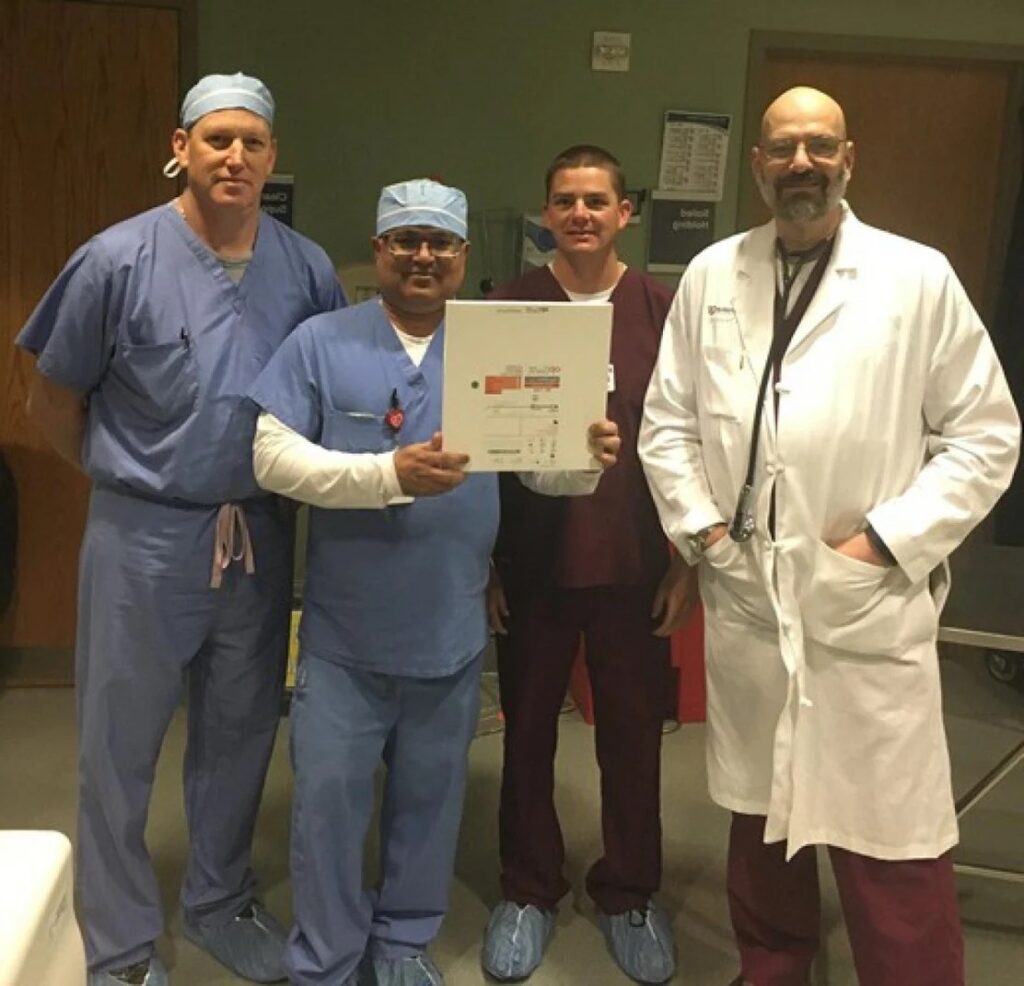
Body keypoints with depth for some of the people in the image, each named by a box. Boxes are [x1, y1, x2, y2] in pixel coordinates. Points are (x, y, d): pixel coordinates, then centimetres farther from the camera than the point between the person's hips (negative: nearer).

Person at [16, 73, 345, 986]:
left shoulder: (307, 268, -2)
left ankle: (221, 901, 39)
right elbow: (52, 404, -1)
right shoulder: (117, 260, -10)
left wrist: (281, 481, 4)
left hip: (260, 536, 3)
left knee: (239, 733, 17)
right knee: (120, 746, 9)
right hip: (144, 540, -3)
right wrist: (129, 478, 6)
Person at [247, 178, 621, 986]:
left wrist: (588, 458, -22)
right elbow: (274, 455, -13)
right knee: (330, 798, 9)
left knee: (430, 797, 17)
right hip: (346, 633, -2)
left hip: (451, 630, 3)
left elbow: (539, 466, 1)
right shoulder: (321, 342, -3)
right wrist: (390, 473, -25)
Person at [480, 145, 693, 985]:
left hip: (634, 565, 0)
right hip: (532, 563, 0)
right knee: (527, 731, 12)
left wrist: (688, 561, 0)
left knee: (633, 733, 11)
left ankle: (630, 893, 32)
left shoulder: (663, 310, -2)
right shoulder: (509, 307, -1)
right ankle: (529, 890, 32)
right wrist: (482, 561, -1)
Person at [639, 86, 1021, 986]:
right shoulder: (711, 276, 6)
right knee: (760, 814, 19)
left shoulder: (918, 277, -3)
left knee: (888, 836, 0)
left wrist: (887, 542, -10)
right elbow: (667, 421, 10)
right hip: (745, 601, 4)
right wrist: (699, 526, -2)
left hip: (871, 610, -3)